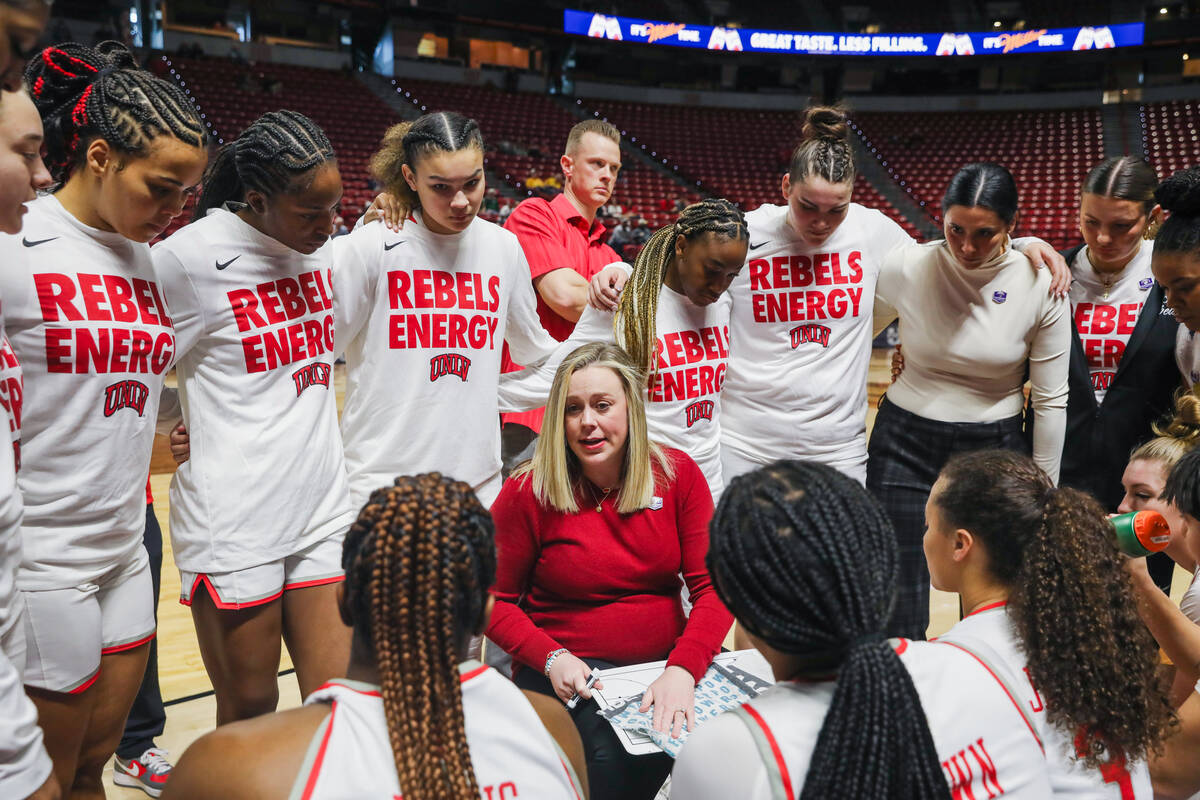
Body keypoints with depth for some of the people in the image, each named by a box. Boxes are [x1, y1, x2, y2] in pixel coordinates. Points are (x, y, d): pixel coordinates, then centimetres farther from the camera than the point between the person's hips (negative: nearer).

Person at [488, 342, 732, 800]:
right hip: (568, 672, -2)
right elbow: (494, 599, 1)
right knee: (609, 760, -30)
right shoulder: (528, 492, -6)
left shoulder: (678, 474, -1)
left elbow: (713, 586, -4)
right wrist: (552, 658, -15)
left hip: (666, 660, 3)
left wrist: (682, 670, -20)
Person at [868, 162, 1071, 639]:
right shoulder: (905, 268, -10)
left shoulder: (1040, 287, -10)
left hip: (994, 447, 1)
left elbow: (1050, 400, -2)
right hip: (905, 443, 0)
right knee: (897, 606, 2)